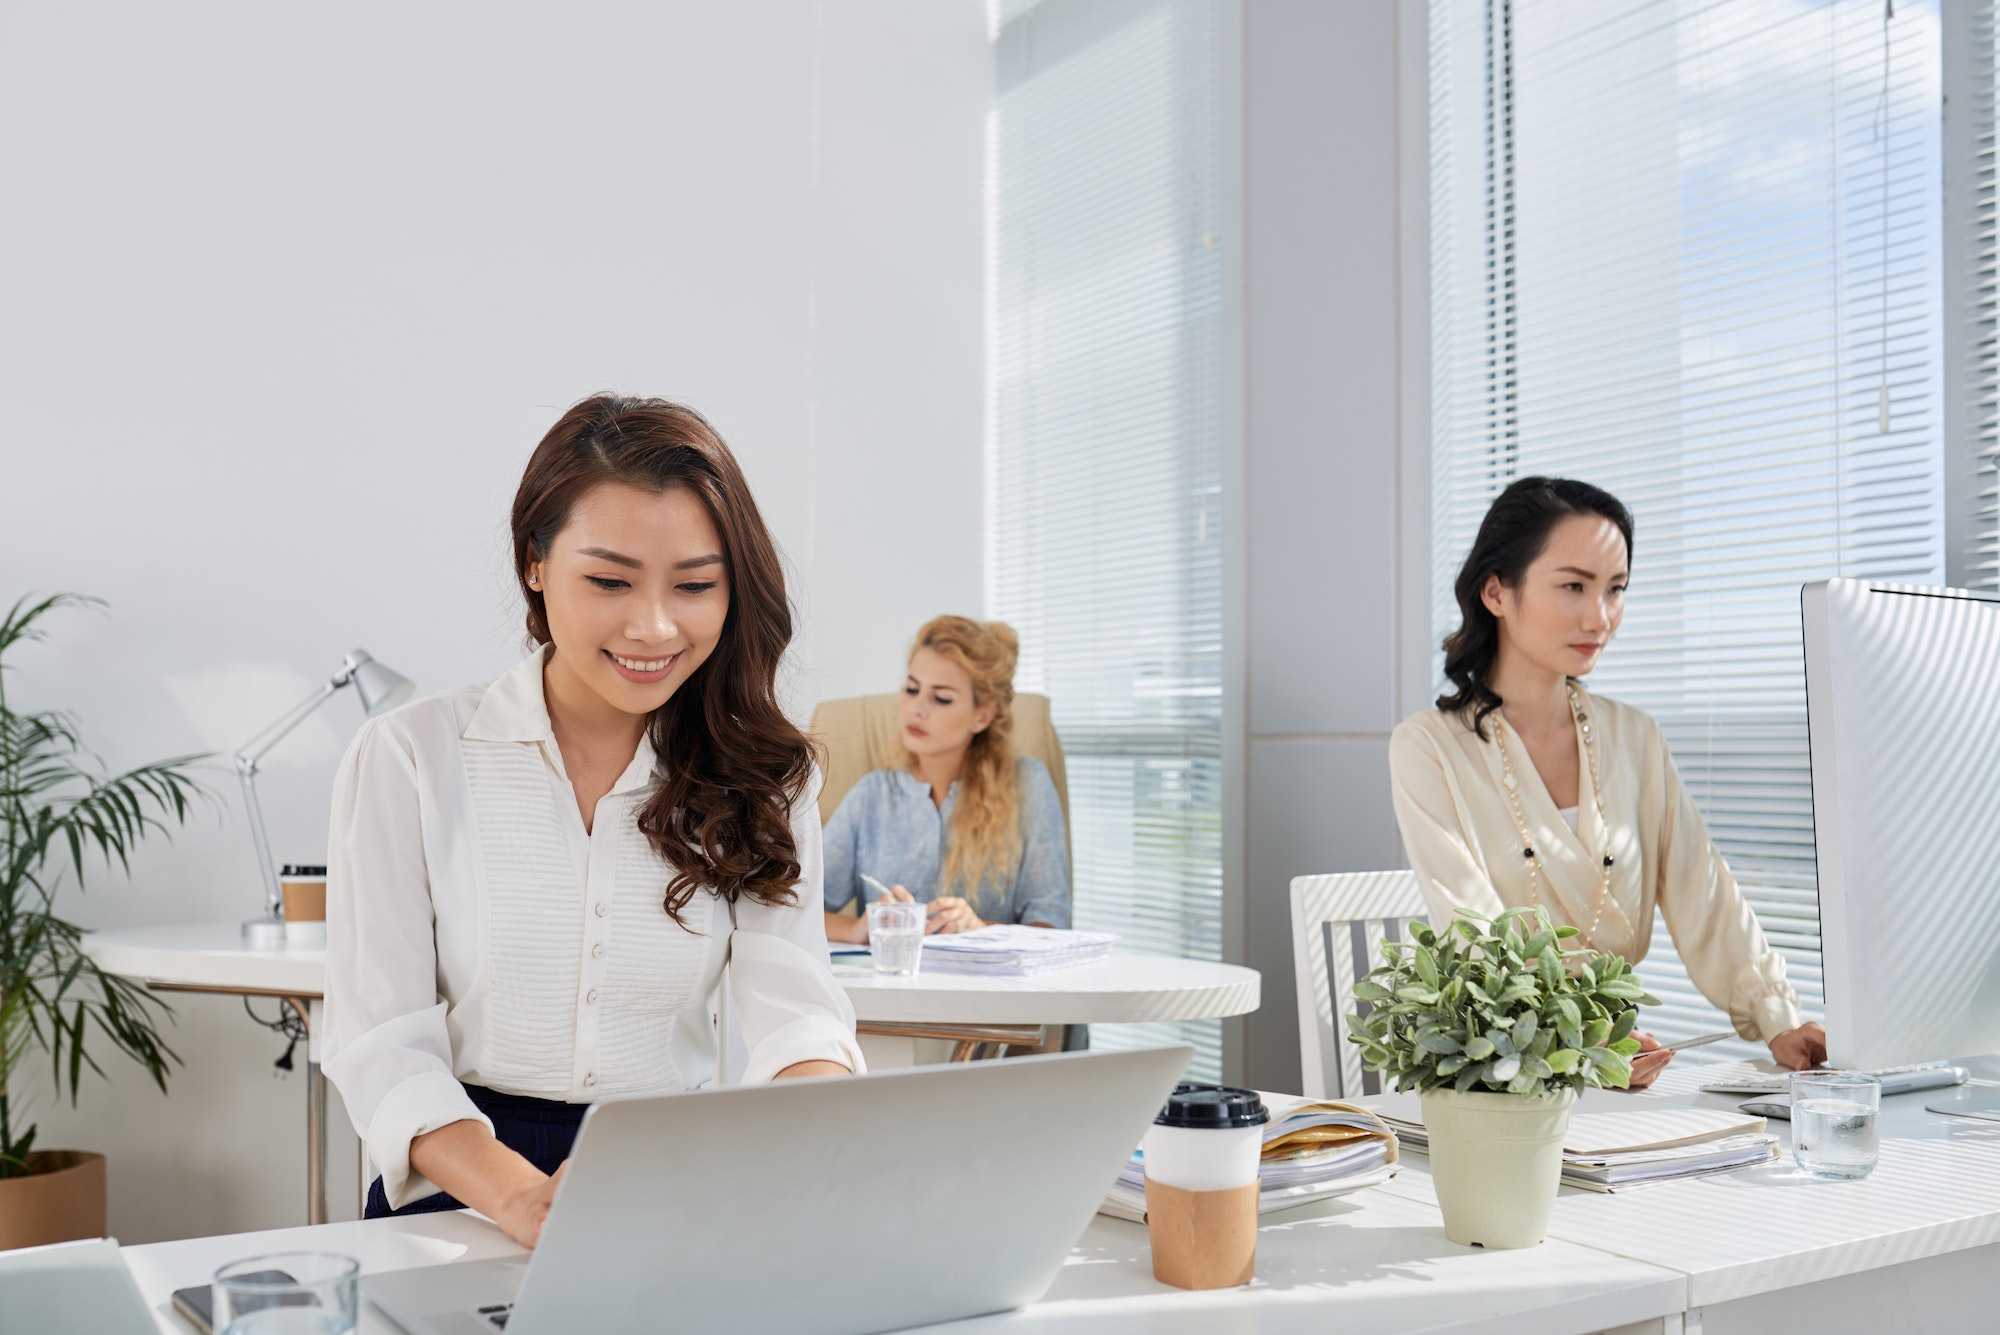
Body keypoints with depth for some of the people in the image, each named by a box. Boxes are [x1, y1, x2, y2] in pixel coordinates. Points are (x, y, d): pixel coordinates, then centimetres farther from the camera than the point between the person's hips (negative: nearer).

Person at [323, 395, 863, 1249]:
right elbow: (381, 1044, -5)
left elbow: (795, 1010, -3)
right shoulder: (408, 758, 0)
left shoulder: (757, 778, 7)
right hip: (460, 1201, -2)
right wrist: (522, 1197, -24)